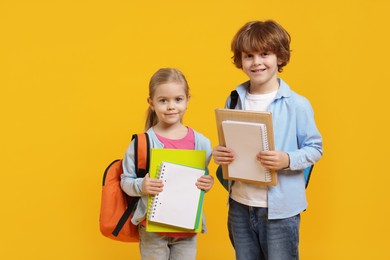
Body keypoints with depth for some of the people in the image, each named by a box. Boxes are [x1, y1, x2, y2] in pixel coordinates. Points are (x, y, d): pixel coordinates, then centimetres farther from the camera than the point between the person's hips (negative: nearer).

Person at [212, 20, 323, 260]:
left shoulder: (297, 104, -10)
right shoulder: (233, 101, 3)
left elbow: (315, 148, -6)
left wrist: (288, 160, -24)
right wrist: (219, 154, -8)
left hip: (280, 208, -4)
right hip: (240, 205, 5)